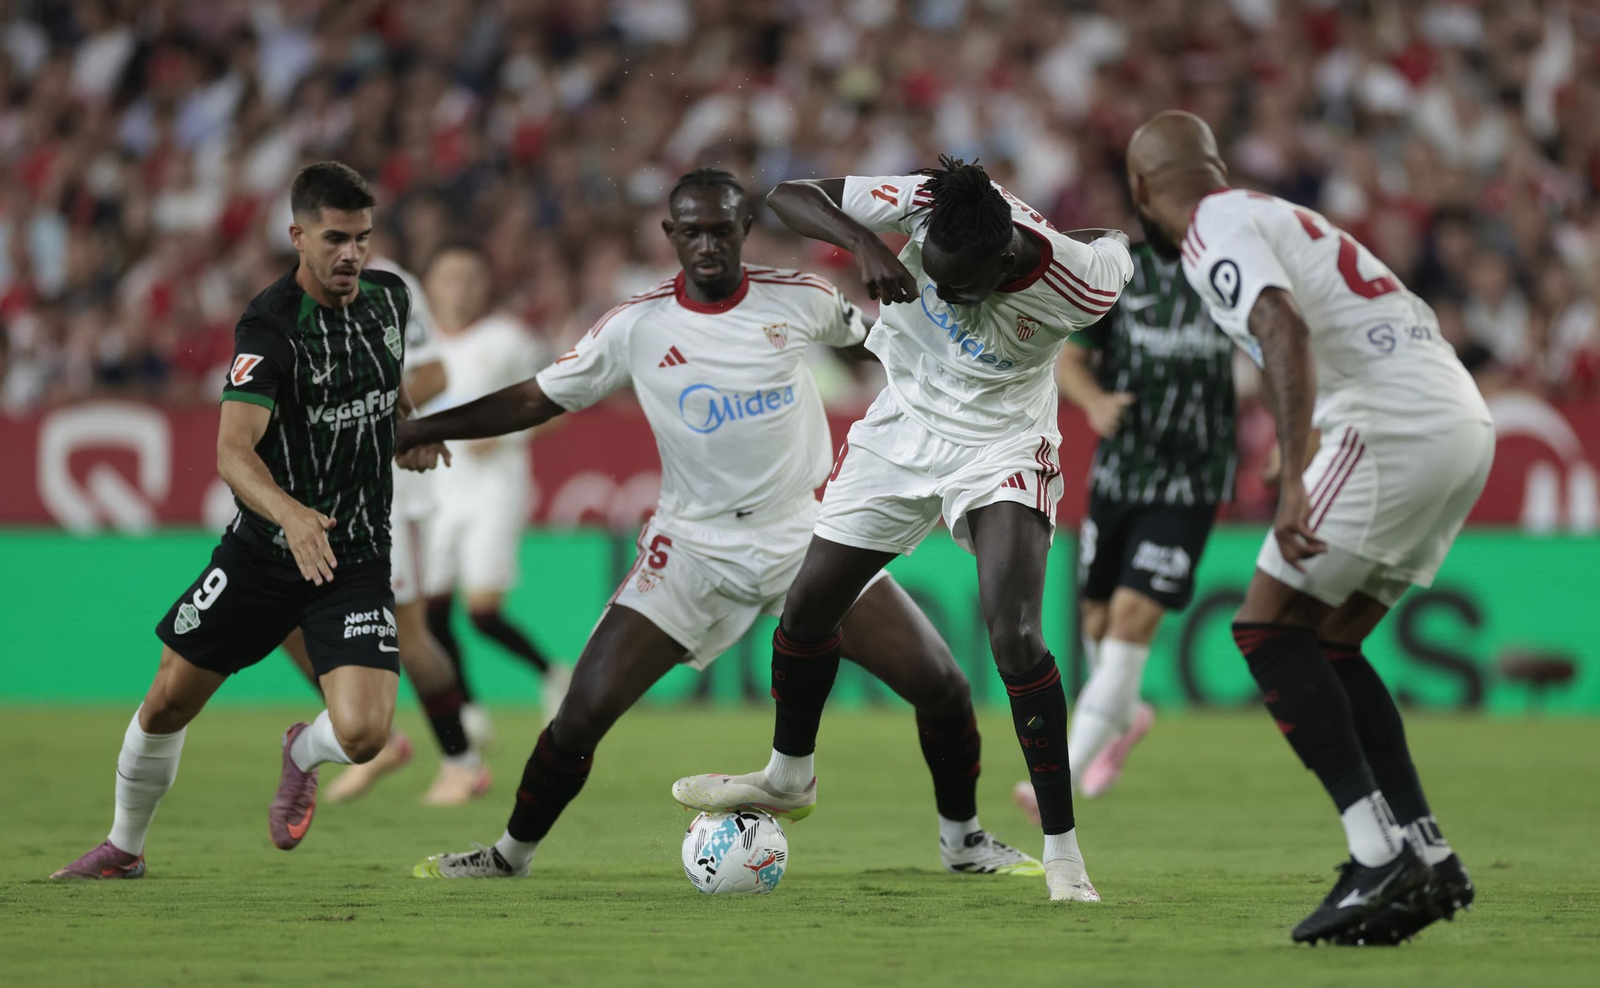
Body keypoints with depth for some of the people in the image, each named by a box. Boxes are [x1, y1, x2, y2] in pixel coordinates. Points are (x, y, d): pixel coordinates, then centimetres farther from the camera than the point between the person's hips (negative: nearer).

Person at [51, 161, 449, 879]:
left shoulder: (388, 296, -1)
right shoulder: (269, 327, -20)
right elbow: (233, 450, -33)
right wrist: (289, 512, -51)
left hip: (357, 560, 2)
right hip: (261, 551, -2)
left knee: (362, 735, -16)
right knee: (168, 704, 9)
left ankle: (302, 753, 22)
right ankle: (124, 846, 35)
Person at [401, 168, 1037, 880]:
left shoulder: (798, 300, -4)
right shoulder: (636, 327, -6)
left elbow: (875, 336, 17)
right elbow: (537, 400, 3)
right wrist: (412, 430, 0)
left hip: (808, 534, 1)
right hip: (694, 547, -1)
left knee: (940, 684, -7)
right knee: (584, 711, -11)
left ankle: (963, 840, 18)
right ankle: (513, 851, 13)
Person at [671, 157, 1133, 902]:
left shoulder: (1078, 288, -30)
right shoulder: (927, 205, -27)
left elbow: (1115, 246, -5)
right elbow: (787, 195, -23)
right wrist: (863, 244, -40)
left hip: (1000, 446, -4)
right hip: (901, 427, 4)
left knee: (1014, 639, -23)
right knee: (806, 609, 10)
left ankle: (1062, 850, -14)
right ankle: (788, 777, 38)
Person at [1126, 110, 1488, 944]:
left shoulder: (1217, 231, -3)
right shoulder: (1272, 216, 26)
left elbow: (1286, 330, -22)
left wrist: (1293, 480, -30)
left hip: (1394, 427, -9)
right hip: (1465, 425, 9)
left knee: (1269, 629, -2)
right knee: (1328, 642, 16)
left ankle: (1380, 854, -11)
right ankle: (1426, 858, 10)